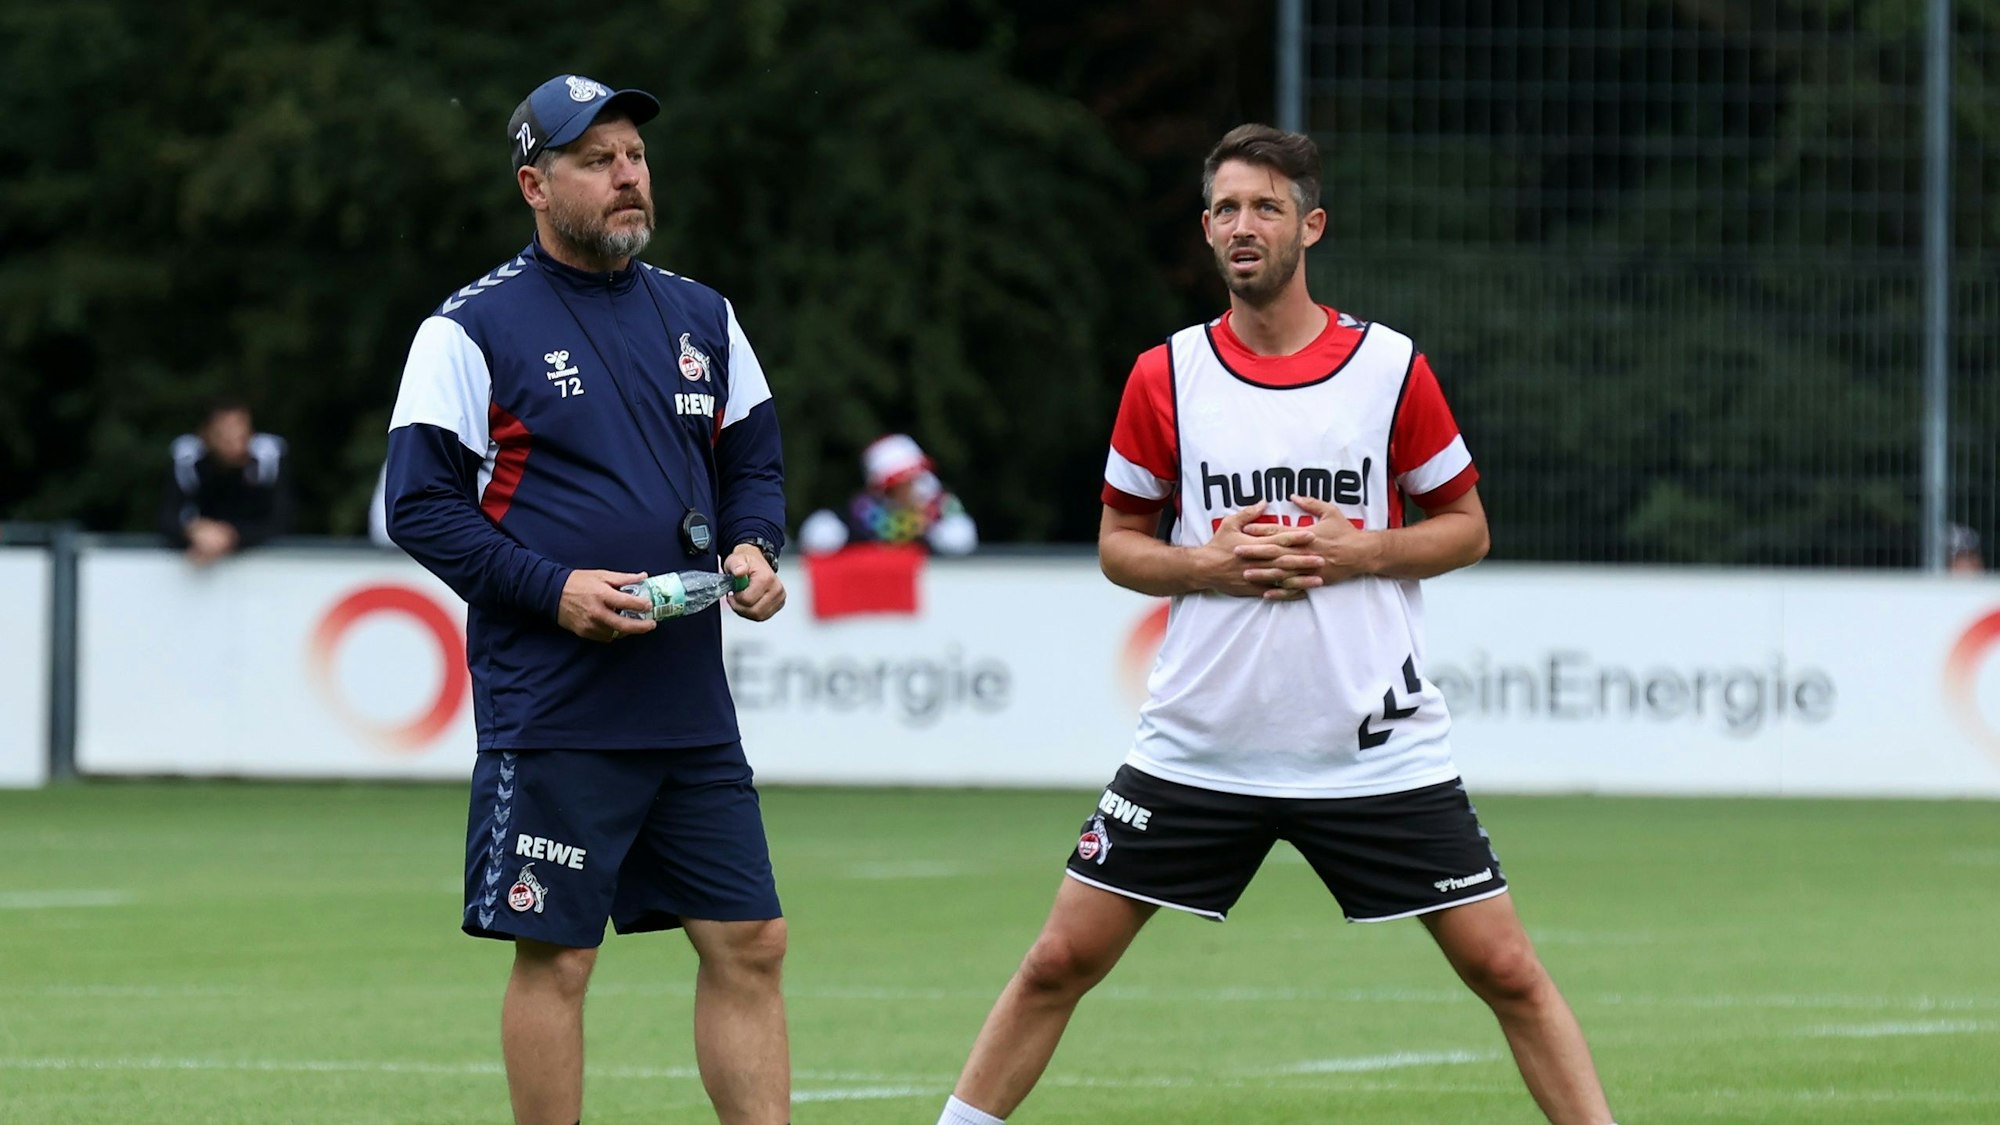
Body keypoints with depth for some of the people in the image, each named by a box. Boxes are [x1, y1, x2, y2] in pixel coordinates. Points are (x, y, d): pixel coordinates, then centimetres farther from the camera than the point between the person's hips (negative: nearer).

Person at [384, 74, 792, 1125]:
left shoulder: (700, 317, 13)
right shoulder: (471, 329, -4)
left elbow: (754, 459, 22)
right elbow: (421, 504, -7)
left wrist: (753, 547, 0)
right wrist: (552, 589, -17)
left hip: (692, 710, 5)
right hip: (551, 712, -5)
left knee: (749, 942, 3)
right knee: (555, 957, -3)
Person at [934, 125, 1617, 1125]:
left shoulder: (1391, 368, -2)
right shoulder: (1166, 378, 1)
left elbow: (1466, 527, 7)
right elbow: (1119, 545, 10)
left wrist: (1357, 552, -11)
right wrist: (1211, 563, -10)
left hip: (1377, 746, -1)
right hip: (1200, 742, 1)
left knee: (1505, 969, -5)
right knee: (1059, 963, 0)